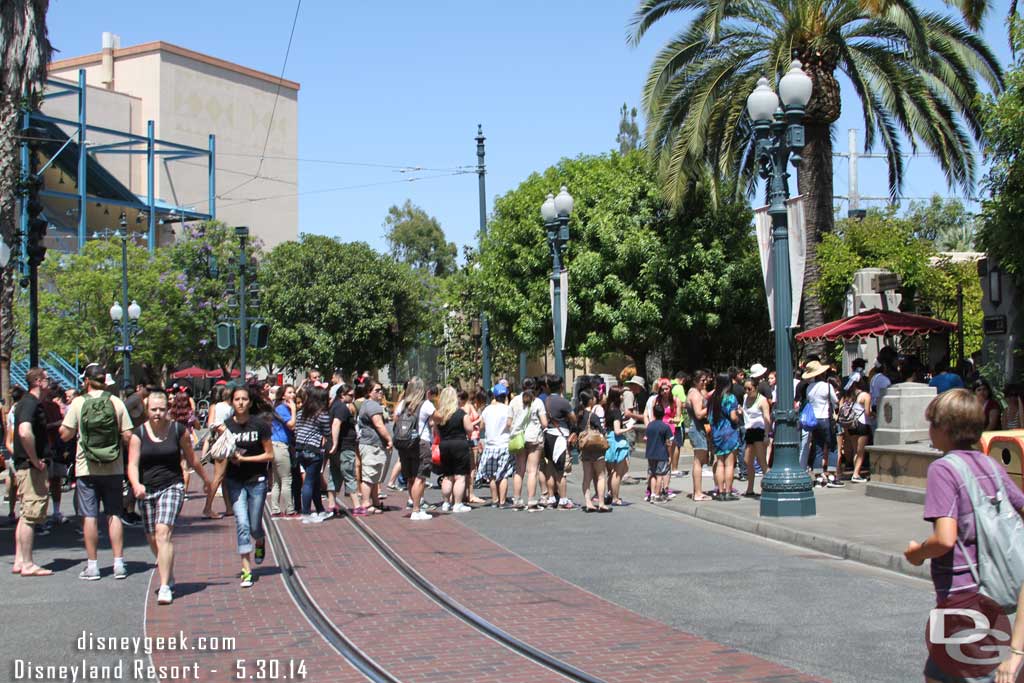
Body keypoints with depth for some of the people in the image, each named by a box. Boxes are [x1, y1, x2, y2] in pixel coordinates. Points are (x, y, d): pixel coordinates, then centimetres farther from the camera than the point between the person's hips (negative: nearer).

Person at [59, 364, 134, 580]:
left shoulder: (78, 403, -5)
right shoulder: (116, 402, -2)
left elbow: (65, 434, -4)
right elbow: (128, 436, -4)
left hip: (86, 469, -1)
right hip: (113, 469, 1)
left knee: (89, 516, 3)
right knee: (114, 515, 8)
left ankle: (92, 565, 5)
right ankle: (118, 563, 6)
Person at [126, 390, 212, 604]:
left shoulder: (178, 430, -2)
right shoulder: (139, 434, -1)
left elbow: (191, 458, 12)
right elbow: (132, 464, -7)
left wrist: (205, 479, 23)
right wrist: (136, 484, -26)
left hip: (172, 486, -3)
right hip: (147, 490, 3)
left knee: (163, 532, -19)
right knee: (152, 539, 10)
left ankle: (165, 587, -20)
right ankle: (169, 575, 37)